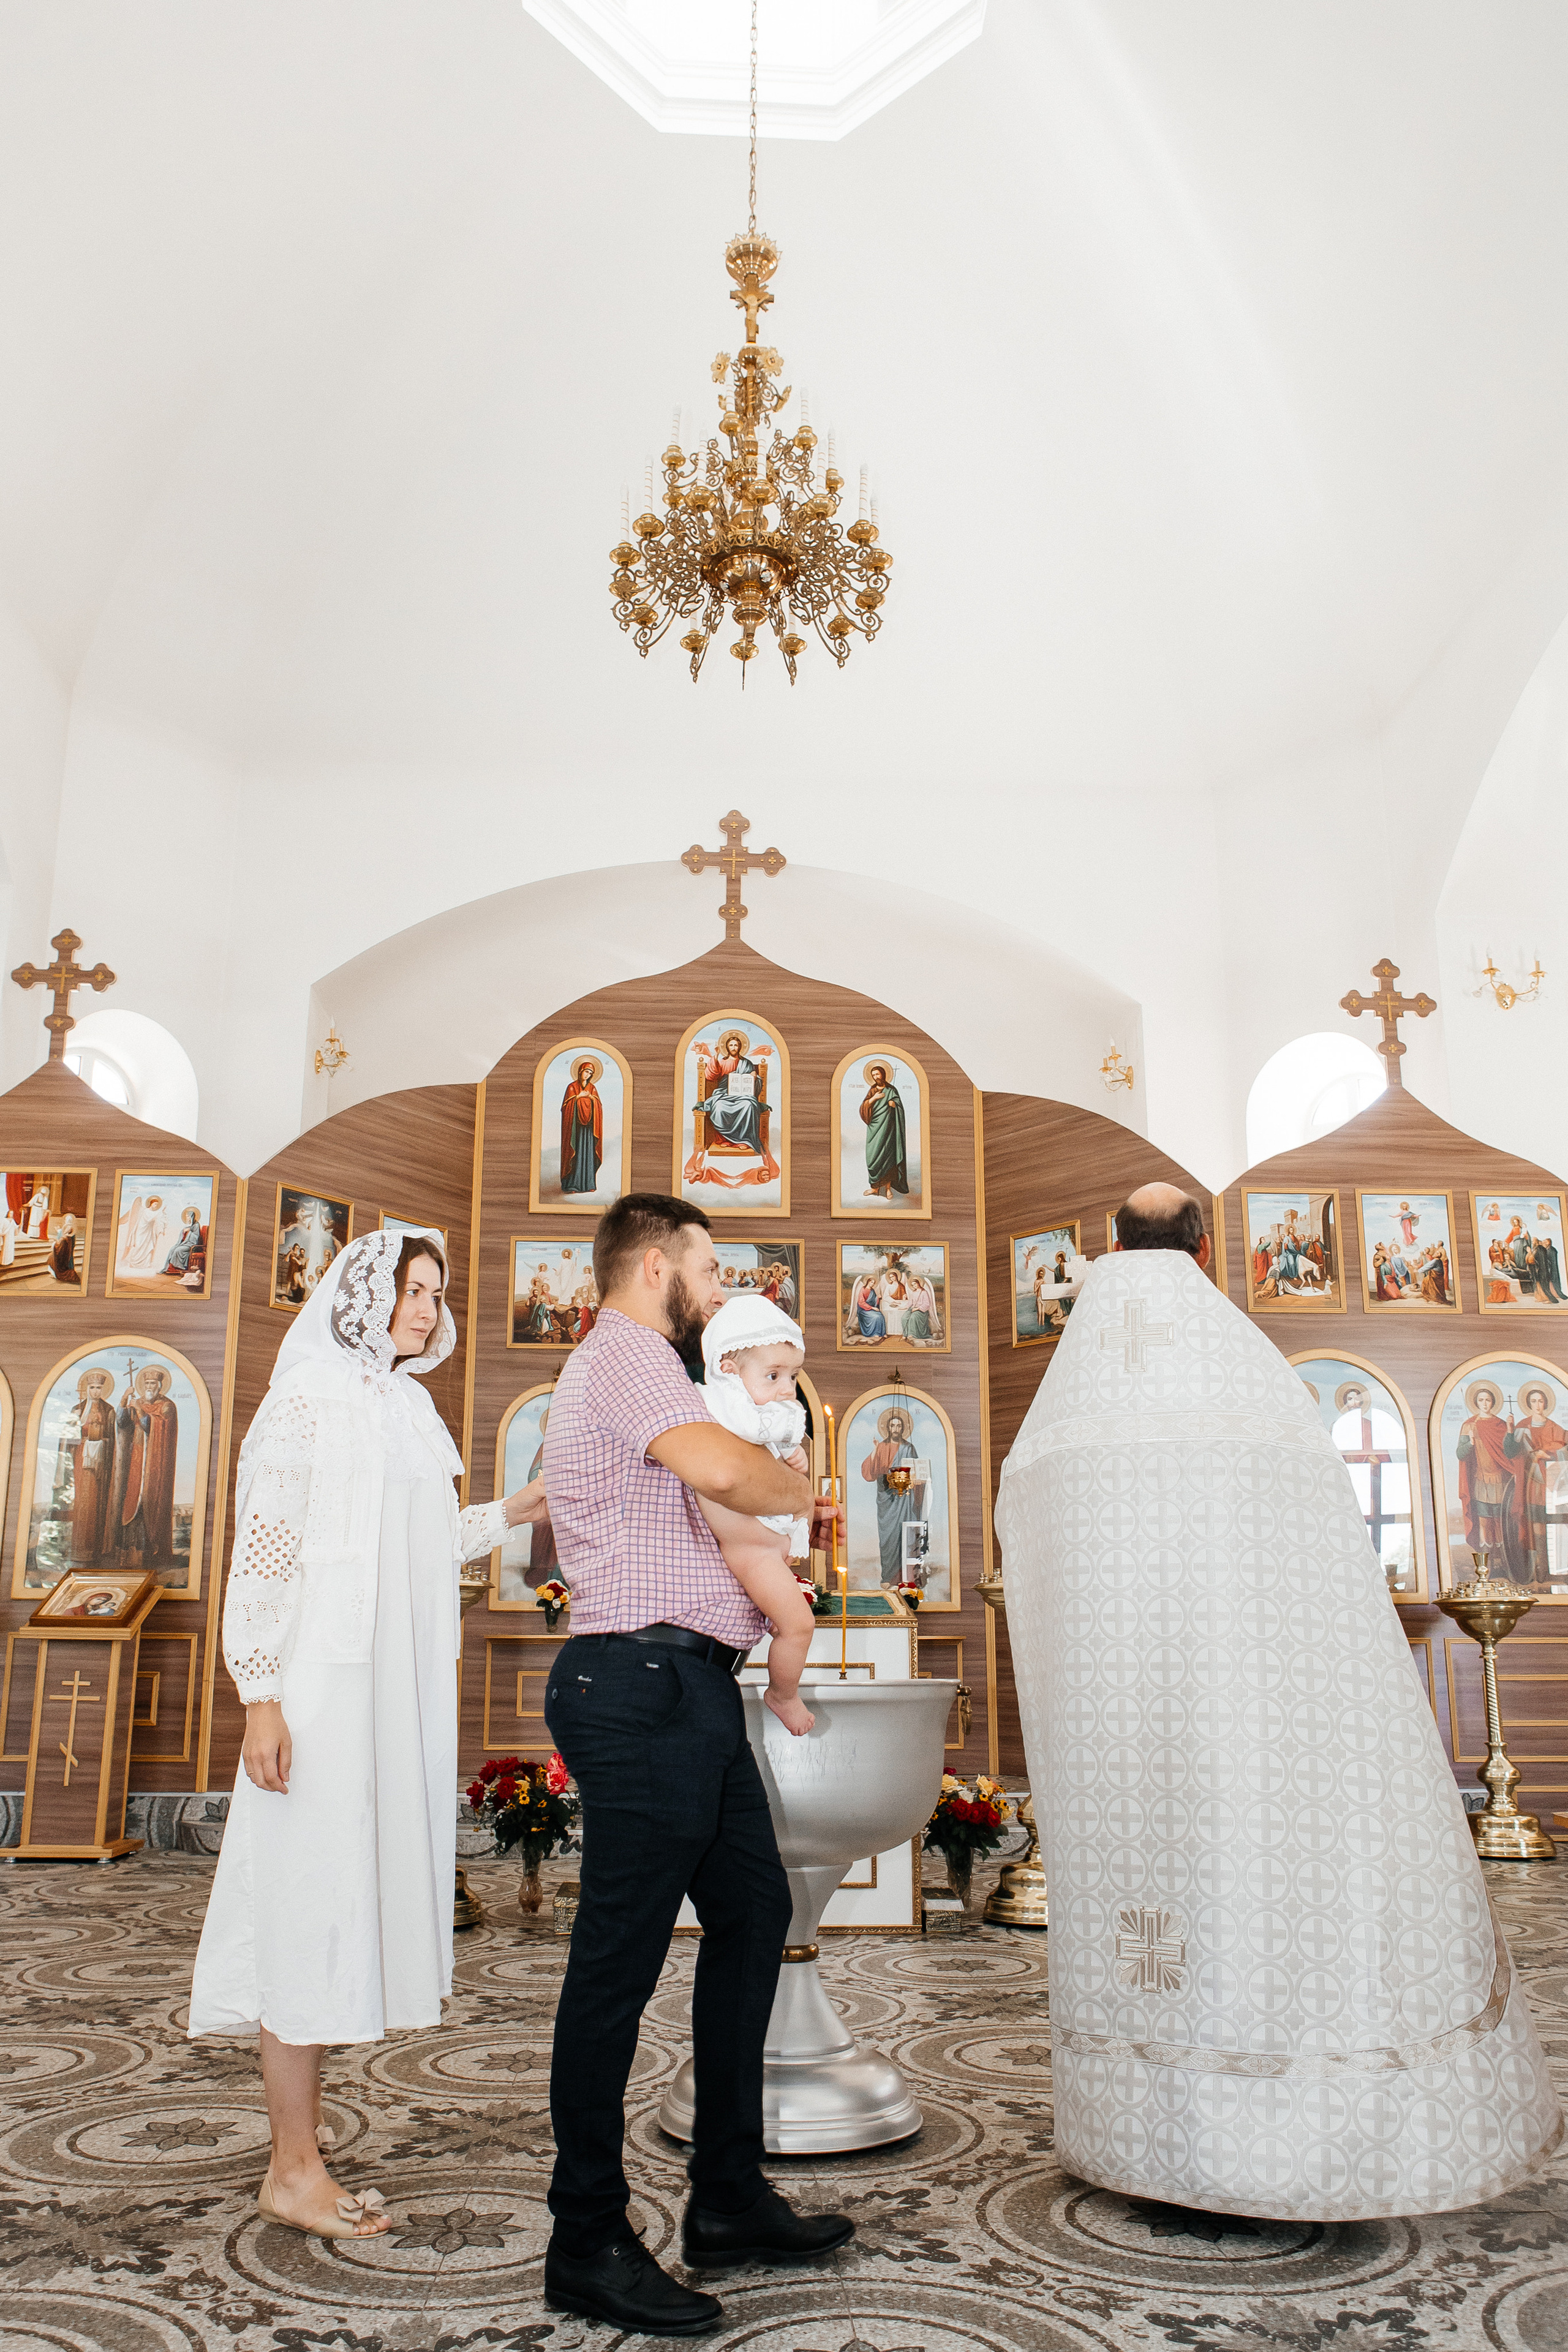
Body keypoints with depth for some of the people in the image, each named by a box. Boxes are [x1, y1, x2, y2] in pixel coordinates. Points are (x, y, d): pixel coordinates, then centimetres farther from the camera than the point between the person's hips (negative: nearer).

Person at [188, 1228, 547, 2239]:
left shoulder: (404, 1405, 15)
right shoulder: (312, 1395, -8)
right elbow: (263, 1548, -12)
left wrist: (506, 1516, 11)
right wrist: (261, 1697, -17)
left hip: (398, 1691, 8)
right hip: (324, 1687, -8)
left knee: (359, 1886, 12)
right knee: (315, 1893, -4)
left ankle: (302, 2119, 26)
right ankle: (294, 2168, 6)